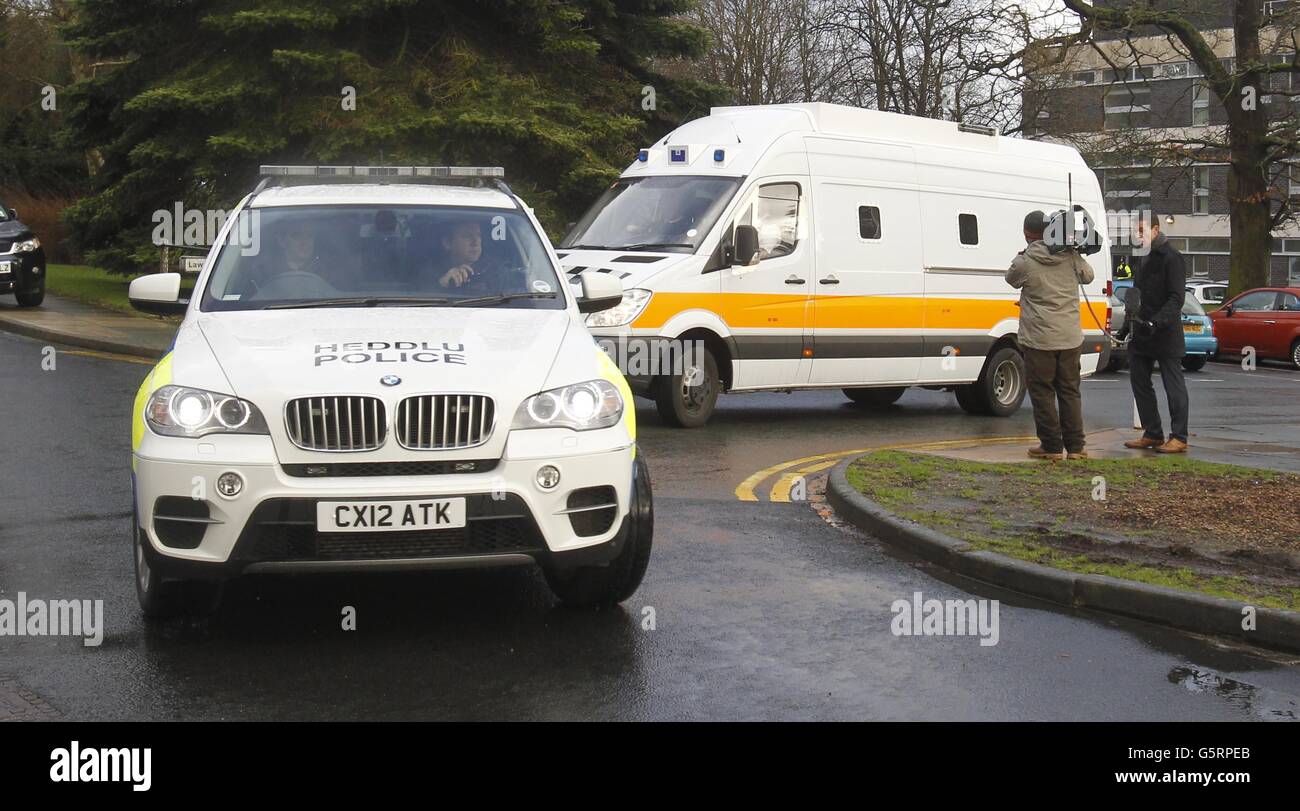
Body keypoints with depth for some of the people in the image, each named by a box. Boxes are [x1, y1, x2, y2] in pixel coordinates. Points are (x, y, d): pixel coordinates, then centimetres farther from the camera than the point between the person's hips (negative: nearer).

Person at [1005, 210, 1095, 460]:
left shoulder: (1024, 262, -11)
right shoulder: (1071, 256, 1)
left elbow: (1011, 279, 9)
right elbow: (1088, 275, 19)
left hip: (1039, 339, -4)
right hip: (1070, 337, 5)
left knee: (1042, 392, 4)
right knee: (1070, 390, 12)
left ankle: (1051, 446, 5)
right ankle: (1075, 447, 12)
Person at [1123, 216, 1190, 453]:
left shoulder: (1171, 258, -10)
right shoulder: (1145, 258, 17)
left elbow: (1177, 298, -17)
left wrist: (1157, 321, -27)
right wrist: (1130, 321, 14)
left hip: (1166, 335, -9)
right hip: (1141, 335, 9)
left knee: (1174, 385, -3)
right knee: (1139, 382, 9)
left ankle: (1179, 438, 0)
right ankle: (1152, 434, 17)